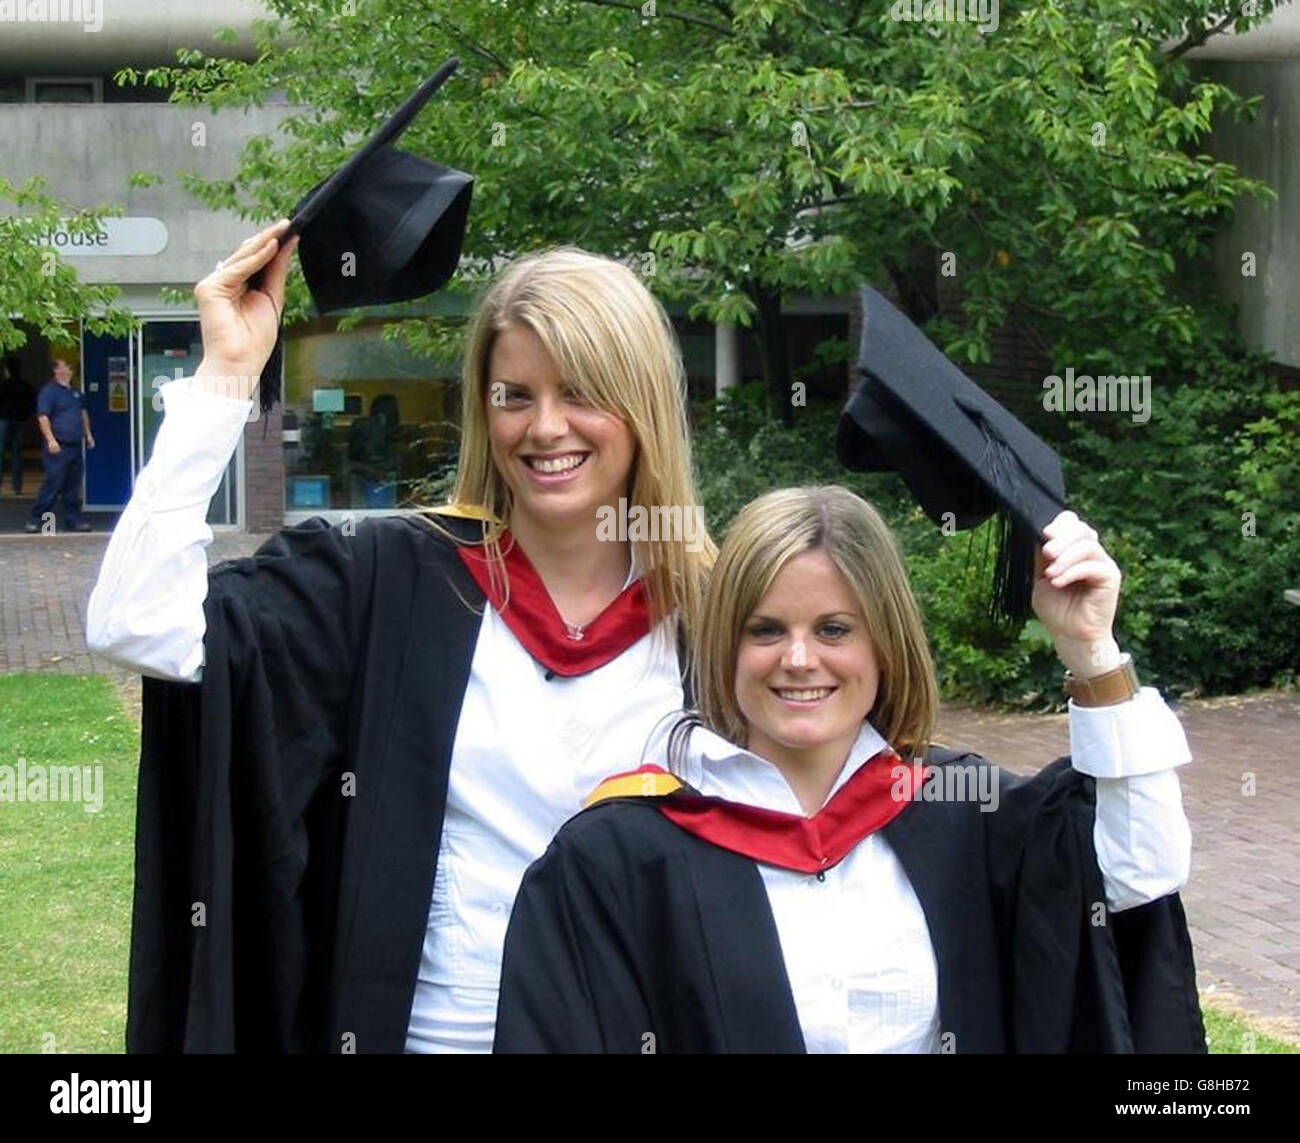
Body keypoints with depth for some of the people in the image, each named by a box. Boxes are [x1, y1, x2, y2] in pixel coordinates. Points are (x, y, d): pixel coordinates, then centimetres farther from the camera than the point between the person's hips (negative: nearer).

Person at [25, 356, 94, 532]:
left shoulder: (75, 391, 16)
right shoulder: (49, 391, -8)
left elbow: (83, 413, 29)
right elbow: (42, 417, -15)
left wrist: (88, 434, 24)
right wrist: (50, 439, -22)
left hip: (75, 445, 8)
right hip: (58, 447, -8)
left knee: (73, 486, 9)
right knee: (53, 484, -10)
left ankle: (73, 519, 15)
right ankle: (35, 519, -3)